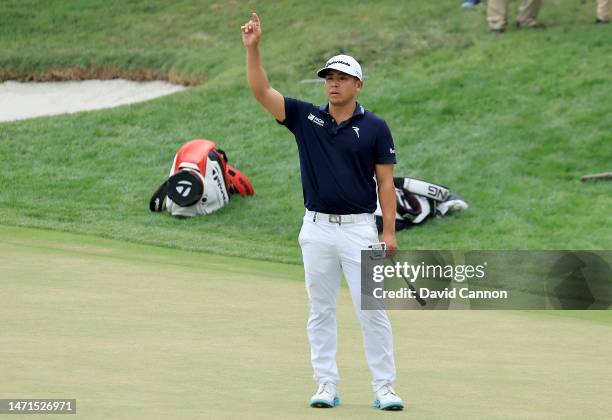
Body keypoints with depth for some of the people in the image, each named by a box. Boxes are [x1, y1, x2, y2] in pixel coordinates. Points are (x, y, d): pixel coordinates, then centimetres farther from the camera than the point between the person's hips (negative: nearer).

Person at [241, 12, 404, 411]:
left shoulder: (375, 127, 0)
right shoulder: (306, 117, 5)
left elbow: (385, 182, 0)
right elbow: (261, 91, -2)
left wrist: (389, 232, -7)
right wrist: (253, 48, -15)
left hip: (359, 229, -3)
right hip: (317, 229, 3)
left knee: (373, 310, -5)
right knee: (321, 311, 6)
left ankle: (385, 388, -2)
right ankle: (327, 386, 12)